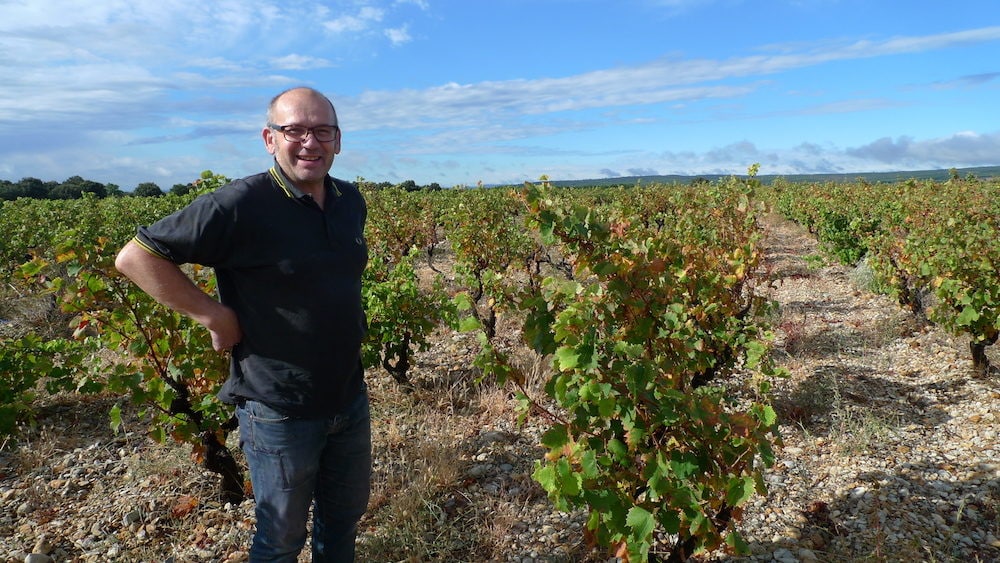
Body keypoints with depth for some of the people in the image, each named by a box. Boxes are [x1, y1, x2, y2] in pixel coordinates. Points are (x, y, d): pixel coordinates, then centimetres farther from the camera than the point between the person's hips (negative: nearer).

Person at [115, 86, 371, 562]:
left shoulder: (351, 200, 0)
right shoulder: (241, 205, -20)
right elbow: (135, 257, -16)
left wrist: (346, 320, 7)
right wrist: (214, 316, -19)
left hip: (350, 399, 6)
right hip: (281, 412, -6)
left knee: (346, 513, 25)